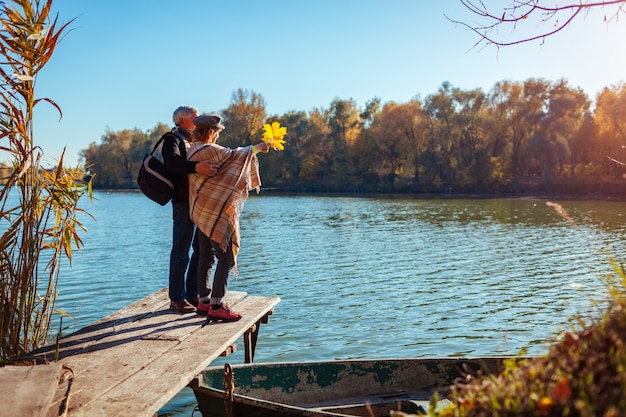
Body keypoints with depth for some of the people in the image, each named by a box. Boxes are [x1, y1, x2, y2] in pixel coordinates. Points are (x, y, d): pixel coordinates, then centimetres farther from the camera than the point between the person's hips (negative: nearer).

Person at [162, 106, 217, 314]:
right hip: (184, 201, -9)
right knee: (181, 252, -4)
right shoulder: (173, 138, -3)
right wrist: (196, 167, -40)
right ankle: (177, 299, 3)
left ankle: (192, 294, 21)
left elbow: (206, 162, 23)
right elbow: (173, 162, -24)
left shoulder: (193, 140, 24)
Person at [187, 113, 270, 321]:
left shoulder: (194, 150, 11)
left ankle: (204, 301, 22)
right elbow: (234, 155, -5)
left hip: (202, 213, 10)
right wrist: (257, 148, 10)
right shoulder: (209, 150, -17)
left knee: (206, 257, 14)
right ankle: (216, 307, -5)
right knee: (226, 259, -5)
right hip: (216, 214, -10)